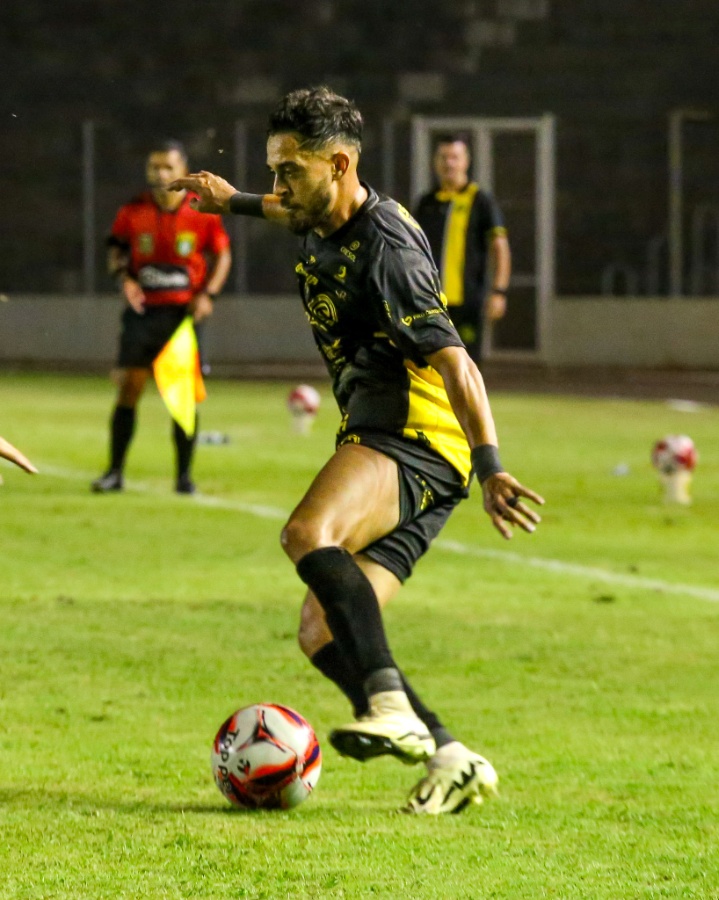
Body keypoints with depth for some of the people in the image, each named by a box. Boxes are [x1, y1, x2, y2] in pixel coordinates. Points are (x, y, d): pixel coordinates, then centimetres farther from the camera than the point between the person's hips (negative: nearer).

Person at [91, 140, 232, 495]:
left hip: (184, 313, -1)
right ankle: (114, 472, 0)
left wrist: (208, 293, -5)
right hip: (143, 310, 1)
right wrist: (123, 279, -8)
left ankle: (184, 474, 10)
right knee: (128, 388, -6)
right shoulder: (133, 212, 0)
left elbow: (222, 255, 8)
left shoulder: (203, 212, -2)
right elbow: (116, 250, 12)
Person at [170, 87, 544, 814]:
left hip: (415, 435, -10)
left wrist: (492, 469, -33)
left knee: (308, 534, -37)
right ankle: (450, 760, -1)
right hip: (385, 444, 10)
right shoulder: (325, 225, 13)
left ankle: (391, 707, -46)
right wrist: (236, 203, 56)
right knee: (320, 634, 0)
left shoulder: (387, 254, -16)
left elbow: (455, 364, -23)